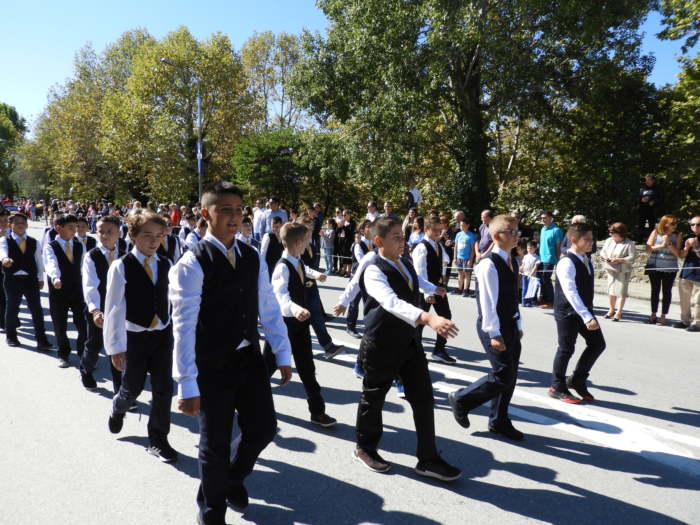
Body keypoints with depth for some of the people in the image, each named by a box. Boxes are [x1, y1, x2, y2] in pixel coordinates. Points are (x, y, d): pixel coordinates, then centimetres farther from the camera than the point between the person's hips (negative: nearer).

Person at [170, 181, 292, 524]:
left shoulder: (253, 258, 3)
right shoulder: (192, 263, -15)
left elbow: (269, 309, 7)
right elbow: (184, 325, -18)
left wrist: (283, 354, 7)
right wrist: (187, 384, -19)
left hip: (250, 358, 5)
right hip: (212, 366, -5)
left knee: (263, 428, 12)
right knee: (216, 443, 10)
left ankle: (234, 477, 45)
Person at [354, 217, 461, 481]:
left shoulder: (405, 262, 4)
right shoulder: (374, 271, -22)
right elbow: (392, 302, -40)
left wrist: (434, 289, 45)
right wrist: (428, 318, -53)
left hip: (409, 340, 7)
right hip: (382, 344, -7)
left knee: (423, 398, 6)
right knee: (374, 397, 12)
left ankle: (428, 459, 20)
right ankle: (365, 447, 37)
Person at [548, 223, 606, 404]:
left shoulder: (587, 261, 8)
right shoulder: (567, 263, -21)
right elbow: (571, 293, -29)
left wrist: (589, 312, 17)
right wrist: (587, 317, -34)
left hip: (584, 310, 9)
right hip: (567, 312, -9)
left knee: (598, 344, 10)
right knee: (566, 349, 1)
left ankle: (577, 379, 25)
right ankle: (557, 387, 19)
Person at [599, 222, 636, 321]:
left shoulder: (629, 243, -8)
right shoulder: (609, 240, 10)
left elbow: (632, 258, -13)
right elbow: (602, 251, 16)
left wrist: (619, 260, -22)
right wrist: (605, 257, -6)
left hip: (623, 271, -5)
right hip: (611, 270, 6)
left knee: (621, 291, -3)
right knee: (611, 289, 12)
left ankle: (619, 312, 7)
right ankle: (611, 309, 26)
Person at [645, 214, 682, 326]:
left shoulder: (677, 236, -1)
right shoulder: (655, 232, -1)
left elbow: (678, 254, -6)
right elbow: (648, 248, -5)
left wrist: (669, 244, -18)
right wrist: (661, 245, -17)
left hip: (670, 269, 0)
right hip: (654, 267, 1)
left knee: (666, 292, 3)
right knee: (655, 291, 10)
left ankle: (663, 316, 11)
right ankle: (653, 315, 21)